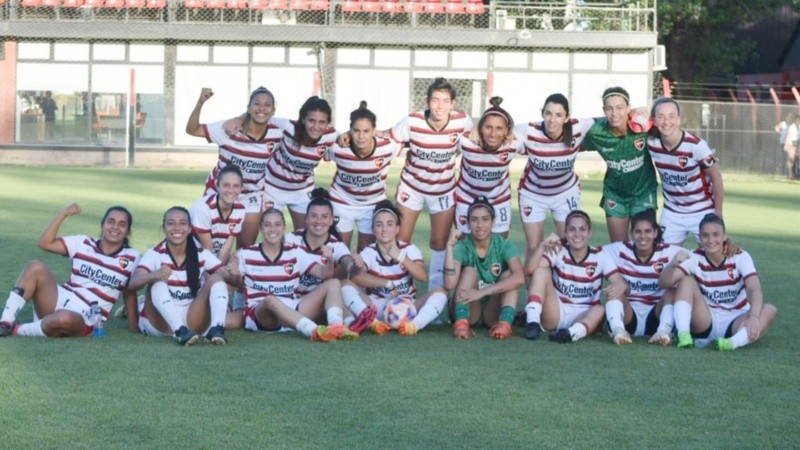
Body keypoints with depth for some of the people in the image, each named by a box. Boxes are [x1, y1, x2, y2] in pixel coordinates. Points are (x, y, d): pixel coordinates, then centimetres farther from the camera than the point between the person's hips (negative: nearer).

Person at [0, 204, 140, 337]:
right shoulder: (83, 243, 9)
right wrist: (63, 214, -4)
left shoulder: (131, 257, 4)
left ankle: (17, 330, -17)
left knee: (65, 319, -41)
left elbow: (129, 293, 13)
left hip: (83, 321, -3)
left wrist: (134, 325, 10)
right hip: (59, 302, 3)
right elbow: (45, 243, 2)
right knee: (36, 267, -21)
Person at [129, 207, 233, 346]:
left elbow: (227, 276, -8)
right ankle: (180, 331, -44)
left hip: (193, 323, 2)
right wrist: (153, 276, -44)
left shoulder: (201, 254, 2)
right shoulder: (155, 254, -5)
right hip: (160, 324, -2)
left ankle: (216, 328, -36)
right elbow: (133, 283, -21)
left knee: (216, 278, -14)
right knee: (158, 282, -26)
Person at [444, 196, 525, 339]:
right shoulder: (462, 247, -11)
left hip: (494, 312, 0)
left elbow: (519, 277, -30)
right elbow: (450, 283, -28)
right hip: (468, 311, 0)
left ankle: (505, 323, -39)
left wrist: (481, 292, -36)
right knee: (469, 271, -21)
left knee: (508, 275, -20)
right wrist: (450, 246, -33)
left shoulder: (504, 246, -10)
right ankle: (461, 322, -39)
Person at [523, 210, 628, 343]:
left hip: (583, 317, -1)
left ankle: (573, 332, -57)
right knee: (541, 269, -18)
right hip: (556, 313, 1)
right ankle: (533, 321, -31)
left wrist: (619, 286, -40)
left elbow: (621, 283, -15)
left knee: (602, 310, -33)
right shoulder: (558, 251, -3)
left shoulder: (600, 256, -3)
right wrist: (542, 245, -35)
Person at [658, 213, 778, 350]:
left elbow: (755, 290, -26)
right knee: (687, 281, -20)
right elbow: (663, 283, -18)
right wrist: (673, 265, -40)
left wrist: (753, 317, -45)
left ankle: (732, 343, -47)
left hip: (736, 323, 0)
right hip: (705, 322, 0)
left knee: (770, 310, -27)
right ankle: (683, 336, -33)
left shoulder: (740, 257, -10)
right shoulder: (694, 259, -7)